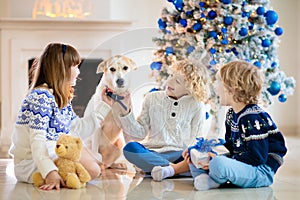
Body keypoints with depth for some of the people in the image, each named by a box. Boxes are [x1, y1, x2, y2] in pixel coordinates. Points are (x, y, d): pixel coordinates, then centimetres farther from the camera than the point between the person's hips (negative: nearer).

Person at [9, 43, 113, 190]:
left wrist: (104, 105, 22)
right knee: (92, 171, -20)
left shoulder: (62, 99, 13)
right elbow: (37, 141, -26)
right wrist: (50, 172, -38)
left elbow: (79, 129, 17)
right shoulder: (41, 96, -18)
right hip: (31, 164, -10)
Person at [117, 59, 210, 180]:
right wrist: (125, 111, -3)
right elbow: (140, 132, 9)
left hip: (179, 155, -1)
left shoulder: (197, 106, 7)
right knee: (130, 147, -32)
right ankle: (173, 167, -36)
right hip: (153, 153, 2)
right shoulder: (152, 98, 12)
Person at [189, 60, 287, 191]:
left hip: (262, 172, -11)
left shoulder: (253, 118, -21)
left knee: (218, 164, -39)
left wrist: (221, 161, -25)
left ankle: (214, 181, -7)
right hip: (241, 163, 11)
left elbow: (257, 157, -25)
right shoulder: (231, 115, 11)